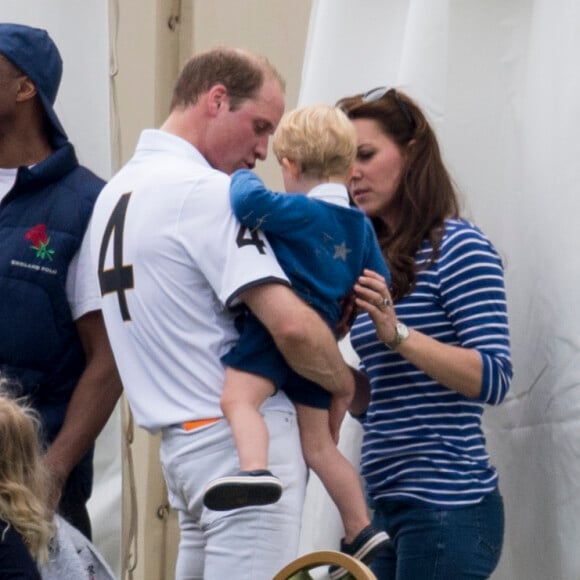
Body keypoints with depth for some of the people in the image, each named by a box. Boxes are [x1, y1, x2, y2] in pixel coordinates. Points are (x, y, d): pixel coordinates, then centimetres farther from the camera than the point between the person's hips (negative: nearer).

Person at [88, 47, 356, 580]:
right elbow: (290, 325, -21)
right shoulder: (207, 191, -13)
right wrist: (349, 385, -6)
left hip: (180, 437, 9)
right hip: (243, 437, -9)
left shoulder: (115, 192, 16)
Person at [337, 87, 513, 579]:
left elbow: (494, 380, -17)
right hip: (389, 503, 7)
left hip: (447, 506, -7)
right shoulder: (378, 260, 15)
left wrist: (397, 333, -26)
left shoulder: (459, 248, -7)